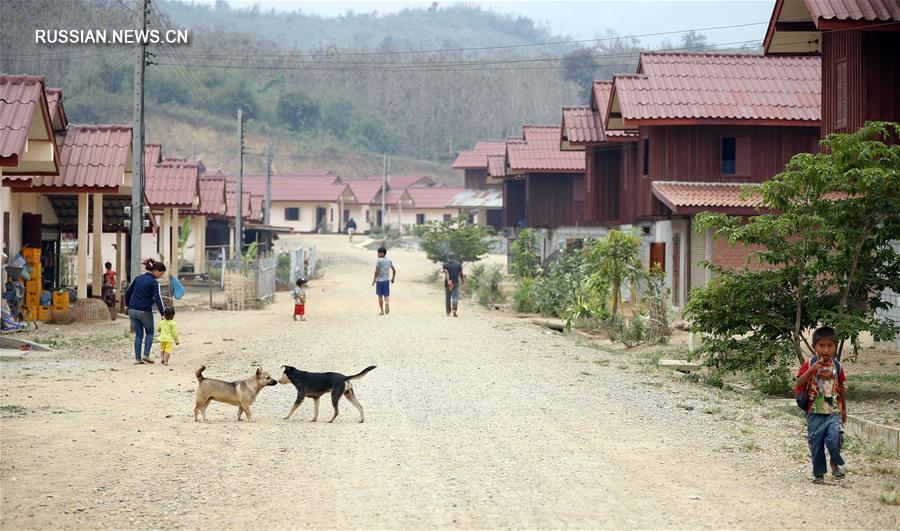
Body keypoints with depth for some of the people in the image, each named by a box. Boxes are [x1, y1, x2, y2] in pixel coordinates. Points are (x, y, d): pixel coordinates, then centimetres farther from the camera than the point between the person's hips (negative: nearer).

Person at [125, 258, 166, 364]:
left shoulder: (138, 278, 8)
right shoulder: (154, 283, -10)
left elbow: (128, 292, 14)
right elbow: (158, 299, -16)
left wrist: (127, 305, 26)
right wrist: (162, 313, -15)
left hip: (132, 310, 5)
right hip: (145, 311, -5)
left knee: (138, 335, 12)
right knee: (149, 333, 15)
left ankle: (137, 359, 9)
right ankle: (146, 355, 2)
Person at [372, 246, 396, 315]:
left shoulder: (379, 261, -13)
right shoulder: (389, 260, 4)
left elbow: (377, 271, -18)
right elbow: (394, 270, 8)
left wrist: (374, 280, -9)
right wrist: (393, 278, 21)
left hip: (379, 280, -4)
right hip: (387, 280, 4)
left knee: (380, 296, 10)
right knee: (386, 295, 6)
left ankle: (381, 311, 14)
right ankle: (387, 304, -25)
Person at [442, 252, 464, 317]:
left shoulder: (445, 265, -2)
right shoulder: (458, 264, 1)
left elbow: (446, 273, -17)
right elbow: (461, 274, 5)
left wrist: (448, 281, -28)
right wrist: (463, 280, 23)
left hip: (447, 283, 1)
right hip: (456, 283, -1)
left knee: (447, 298, 14)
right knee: (455, 297, -6)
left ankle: (448, 312, 25)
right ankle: (454, 309, -29)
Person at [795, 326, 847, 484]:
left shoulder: (837, 366, 2)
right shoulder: (810, 364, -6)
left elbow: (841, 388, 14)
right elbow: (799, 383, -15)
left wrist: (844, 409, 21)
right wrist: (812, 370, -27)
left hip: (833, 412, 1)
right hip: (815, 413, -1)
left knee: (834, 438, -19)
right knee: (816, 444, 5)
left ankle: (836, 462, 10)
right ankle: (818, 473, 22)